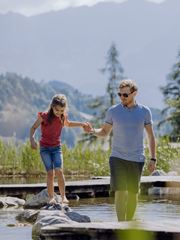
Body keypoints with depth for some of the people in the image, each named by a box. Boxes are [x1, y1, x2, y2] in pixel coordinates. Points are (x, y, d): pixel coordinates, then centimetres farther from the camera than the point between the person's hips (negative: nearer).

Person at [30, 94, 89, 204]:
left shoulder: (63, 117, -2)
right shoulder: (44, 116, -13)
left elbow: (68, 124, 22)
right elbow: (33, 128, -1)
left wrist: (81, 124, 12)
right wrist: (32, 139, -17)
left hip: (57, 147, 2)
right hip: (44, 147, -2)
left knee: (59, 171, -15)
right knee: (50, 172, -9)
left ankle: (63, 196, -8)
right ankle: (51, 197, -2)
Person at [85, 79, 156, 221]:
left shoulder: (144, 112, 2)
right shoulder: (113, 111, 1)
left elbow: (151, 136, 7)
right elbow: (104, 132, 11)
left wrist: (153, 159, 2)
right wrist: (93, 131, -11)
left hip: (137, 160, 1)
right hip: (117, 158, -1)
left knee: (133, 193, 6)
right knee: (120, 192, -12)